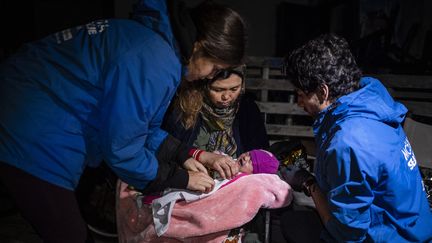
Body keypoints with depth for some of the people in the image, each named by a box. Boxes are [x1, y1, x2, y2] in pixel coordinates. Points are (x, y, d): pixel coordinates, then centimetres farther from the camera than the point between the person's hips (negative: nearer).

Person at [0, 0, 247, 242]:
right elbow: (121, 148, -22)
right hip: (34, 144, -10)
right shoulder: (153, 63, -28)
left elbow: (142, 126, 12)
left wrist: (187, 155, 4)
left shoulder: (157, 37, 4)